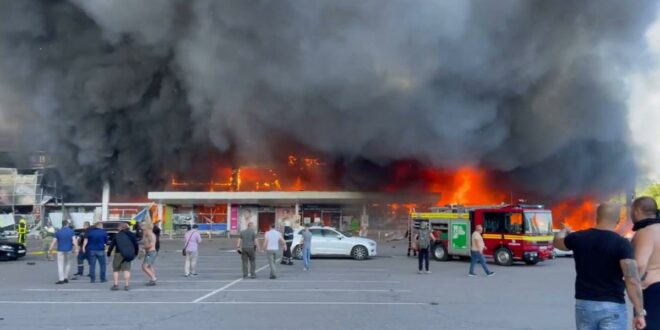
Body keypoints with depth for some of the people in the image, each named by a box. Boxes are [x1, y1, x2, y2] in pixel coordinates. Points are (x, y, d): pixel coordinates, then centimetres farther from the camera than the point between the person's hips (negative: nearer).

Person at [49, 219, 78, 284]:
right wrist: (76, 248, -9)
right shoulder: (71, 231, -2)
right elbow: (74, 240, -10)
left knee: (60, 265, 0)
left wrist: (50, 249, 7)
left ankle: (61, 279, -6)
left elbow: (54, 242, -1)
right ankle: (66, 278, 17)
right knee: (67, 264, 16)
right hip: (68, 250, 1)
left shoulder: (58, 232, -1)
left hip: (60, 250, -1)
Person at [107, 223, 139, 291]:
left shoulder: (117, 235, -2)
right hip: (128, 255, 3)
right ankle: (126, 285, 1)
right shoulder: (132, 235, 6)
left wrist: (109, 253, 10)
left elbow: (112, 244, -2)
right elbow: (136, 245, 9)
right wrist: (135, 253, 21)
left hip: (119, 254, -3)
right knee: (126, 270, 4)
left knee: (116, 270, 8)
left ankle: (115, 285, 4)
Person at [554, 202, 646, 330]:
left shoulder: (579, 238, 1)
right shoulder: (622, 243, -11)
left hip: (584, 304, 4)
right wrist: (640, 313, -14)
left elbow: (557, 242, 24)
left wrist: (564, 231, 46)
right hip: (612, 307, -4)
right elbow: (632, 281, -19)